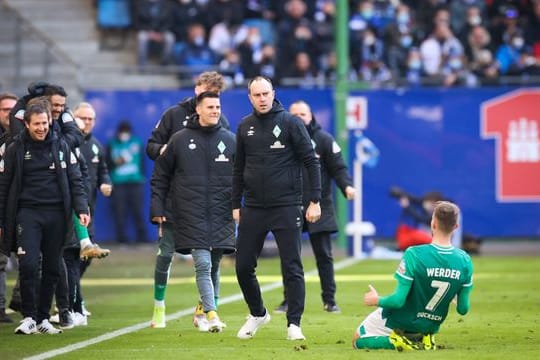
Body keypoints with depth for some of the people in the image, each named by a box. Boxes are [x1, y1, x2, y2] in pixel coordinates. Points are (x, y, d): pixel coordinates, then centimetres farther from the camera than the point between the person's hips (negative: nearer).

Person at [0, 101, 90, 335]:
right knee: (28, 265, -15)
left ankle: (43, 319, 14)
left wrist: (81, 209, -5)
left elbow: (75, 181, 9)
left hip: (56, 214, 2)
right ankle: (28, 317, -5)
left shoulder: (61, 147, 8)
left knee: (52, 269, 5)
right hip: (28, 212, -2)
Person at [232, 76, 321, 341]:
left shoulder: (290, 122, -5)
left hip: (286, 207, -4)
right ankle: (257, 314, 26)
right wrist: (236, 205, 13)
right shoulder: (244, 127, 9)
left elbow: (311, 162, -5)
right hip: (253, 208, 4)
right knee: (243, 267, 5)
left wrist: (314, 200, -10)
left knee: (292, 268, -3)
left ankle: (294, 324, 3)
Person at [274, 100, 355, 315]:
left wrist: (347, 186, -17)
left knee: (324, 255, 2)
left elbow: (338, 168, 0)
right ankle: (289, 300, 12)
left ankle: (329, 300, 10)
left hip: (319, 207, -1)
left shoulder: (324, 140, 1)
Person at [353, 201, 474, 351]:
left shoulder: (413, 255, -29)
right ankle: (421, 339, 8)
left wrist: (377, 300, -5)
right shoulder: (465, 261, -17)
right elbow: (463, 309, -10)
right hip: (430, 326, 5)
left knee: (357, 341, 17)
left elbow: (398, 300, -26)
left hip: (401, 322, -5)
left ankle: (398, 342, -7)